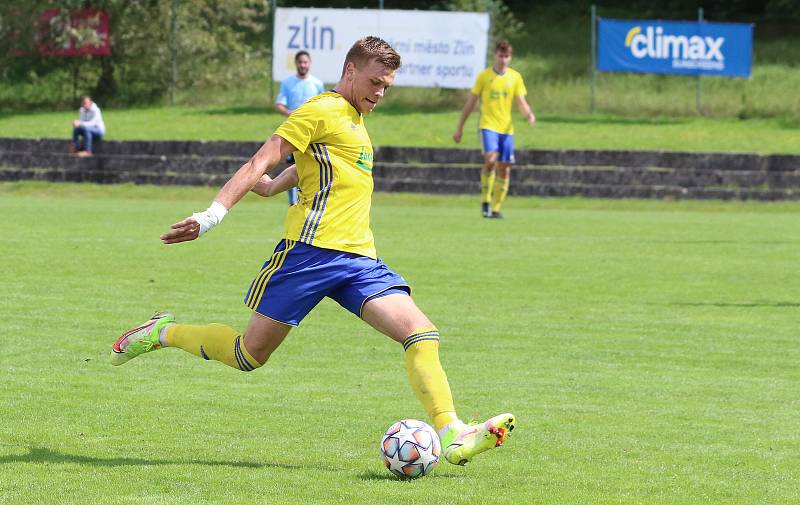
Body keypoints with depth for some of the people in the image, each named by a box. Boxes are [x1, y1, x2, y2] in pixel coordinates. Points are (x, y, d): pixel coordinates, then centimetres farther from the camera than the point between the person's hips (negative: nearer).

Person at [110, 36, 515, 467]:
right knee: (250, 354, -1)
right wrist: (213, 214, -21)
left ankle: (452, 435, -22)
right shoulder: (322, 111, -4)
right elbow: (261, 163, -12)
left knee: (421, 334, -13)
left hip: (359, 258, 8)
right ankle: (163, 333, 22)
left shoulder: (353, 122, 23)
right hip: (311, 250, -7)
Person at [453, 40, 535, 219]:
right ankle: (485, 200, -13)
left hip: (507, 128, 3)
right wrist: (460, 127, 6)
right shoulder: (484, 76, 1)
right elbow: (470, 102, 6)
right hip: (488, 125, -3)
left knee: (504, 169, 1)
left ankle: (496, 208, 11)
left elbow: (521, 103, 7)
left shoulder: (515, 77, 8)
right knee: (490, 159, -25)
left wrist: (529, 114, -16)